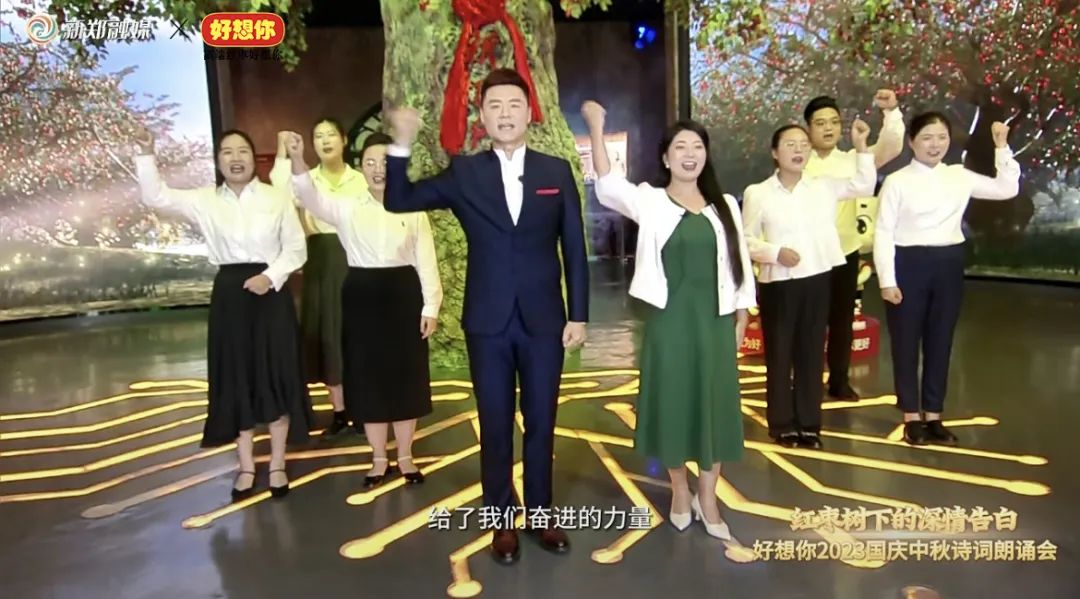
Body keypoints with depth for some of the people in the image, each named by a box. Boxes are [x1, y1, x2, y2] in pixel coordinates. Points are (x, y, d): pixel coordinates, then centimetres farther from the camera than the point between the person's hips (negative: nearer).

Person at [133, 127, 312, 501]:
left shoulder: (277, 198, 0)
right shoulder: (205, 201, 6)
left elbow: (296, 248, 0)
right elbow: (155, 197, -4)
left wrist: (271, 276, -14)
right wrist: (146, 154, -15)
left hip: (270, 291, -2)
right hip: (230, 294, 2)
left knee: (276, 376, 2)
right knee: (237, 377, 7)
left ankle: (277, 465, 16)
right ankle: (246, 467, 21)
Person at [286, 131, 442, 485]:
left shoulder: (413, 210, 1)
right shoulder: (347, 208, 2)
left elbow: (426, 261, 1)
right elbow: (312, 198, -17)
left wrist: (430, 307, -3)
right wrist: (297, 161, -35)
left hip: (403, 296, -1)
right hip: (362, 298, 1)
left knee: (406, 378, 7)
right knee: (368, 379, 7)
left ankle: (405, 457, 24)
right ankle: (379, 459, 23)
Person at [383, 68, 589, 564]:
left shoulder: (557, 171, 2)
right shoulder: (463, 173, 2)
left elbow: (574, 248, 3)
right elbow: (398, 201, 2)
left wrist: (578, 314, 0)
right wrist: (401, 145, -13)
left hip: (544, 319, 1)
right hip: (487, 322, 0)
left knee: (541, 423, 12)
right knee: (495, 425, 10)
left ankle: (540, 514, 30)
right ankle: (503, 520, 26)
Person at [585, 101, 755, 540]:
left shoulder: (724, 205, 6)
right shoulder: (649, 202, -3)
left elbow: (740, 263, 9)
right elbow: (607, 186, -22)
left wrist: (742, 318, 7)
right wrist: (596, 129, -30)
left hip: (715, 319, 3)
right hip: (670, 319, -3)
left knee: (716, 405, 8)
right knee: (673, 402, 7)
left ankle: (707, 498, 24)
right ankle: (680, 491, 28)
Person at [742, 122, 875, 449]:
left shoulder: (824, 186, 6)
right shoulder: (758, 193, -3)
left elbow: (865, 185, 13)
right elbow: (747, 240, -1)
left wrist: (861, 146, 5)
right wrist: (776, 252, -17)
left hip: (817, 280, 3)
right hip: (778, 284, -3)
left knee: (812, 354, 10)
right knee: (779, 355, 5)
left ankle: (809, 424, 22)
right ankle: (783, 424, 18)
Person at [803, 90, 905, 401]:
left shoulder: (853, 160, 4)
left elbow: (890, 148, -9)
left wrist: (891, 111, -25)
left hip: (846, 253, 3)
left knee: (842, 319, 12)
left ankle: (839, 381, 26)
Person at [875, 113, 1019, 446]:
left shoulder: (959, 176, 7)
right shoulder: (897, 181, -6)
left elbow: (1007, 188, 13)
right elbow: (883, 232, -8)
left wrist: (1002, 147, 4)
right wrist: (887, 279, -12)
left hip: (948, 265, 4)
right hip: (909, 265, -4)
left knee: (940, 342, 10)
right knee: (906, 342, 4)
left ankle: (933, 416, 21)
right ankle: (911, 417, 17)